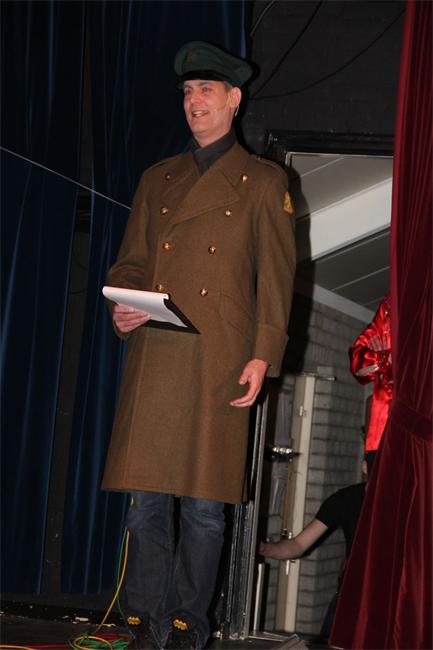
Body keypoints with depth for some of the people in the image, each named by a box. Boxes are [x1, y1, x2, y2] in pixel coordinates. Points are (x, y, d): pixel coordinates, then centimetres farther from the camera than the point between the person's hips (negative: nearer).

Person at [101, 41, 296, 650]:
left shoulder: (263, 181, 8)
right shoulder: (157, 179, 20)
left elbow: (276, 276, 2)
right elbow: (130, 261, 20)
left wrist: (263, 355, -8)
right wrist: (120, 307, -3)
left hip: (219, 364, -3)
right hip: (152, 360, 4)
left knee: (204, 502, -3)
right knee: (147, 497, 2)